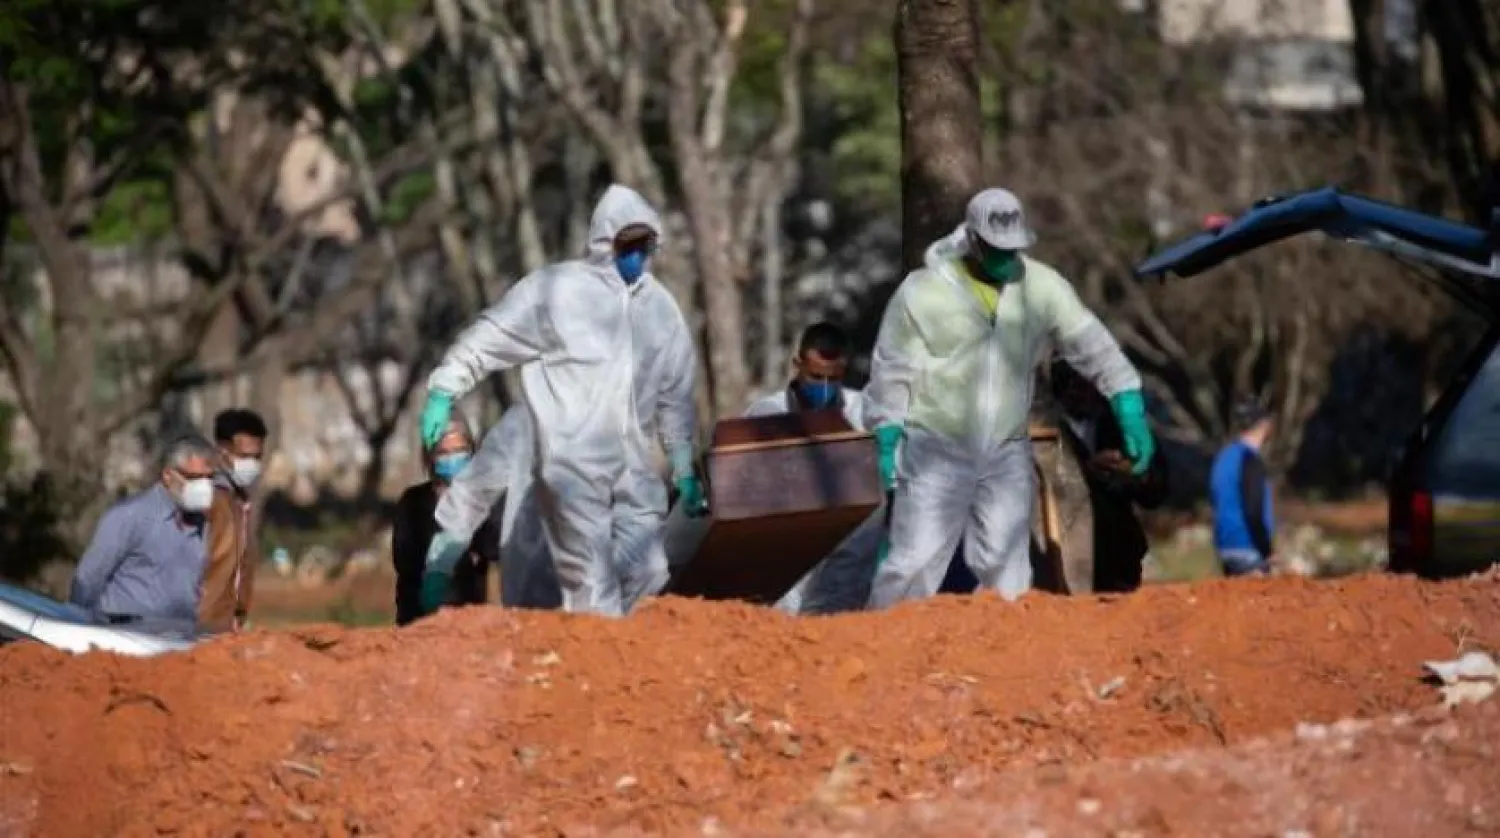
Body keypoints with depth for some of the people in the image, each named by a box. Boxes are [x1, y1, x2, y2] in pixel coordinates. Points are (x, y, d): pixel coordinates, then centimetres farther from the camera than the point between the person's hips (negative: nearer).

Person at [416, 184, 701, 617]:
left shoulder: (660, 306, 14)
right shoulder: (557, 289, -4)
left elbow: (675, 397, 21)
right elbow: (487, 337, 1)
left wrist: (685, 469, 20)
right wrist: (443, 392, -5)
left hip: (634, 471, 6)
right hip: (572, 468, -6)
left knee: (649, 579, 0)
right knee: (594, 592, -12)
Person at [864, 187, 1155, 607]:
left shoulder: (1042, 286, -3)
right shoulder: (922, 292, -9)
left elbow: (1092, 345, -2)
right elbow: (891, 369, -1)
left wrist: (1131, 412, -10)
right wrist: (887, 441, -6)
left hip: (1007, 453, 3)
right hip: (936, 452, -3)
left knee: (1007, 574, 5)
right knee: (915, 564, -6)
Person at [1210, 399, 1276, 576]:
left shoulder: (1225, 457, 12)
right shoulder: (1250, 461, -15)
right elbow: (1253, 511, -19)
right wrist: (1267, 552, -14)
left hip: (1226, 548, 9)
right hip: (1249, 550, -9)